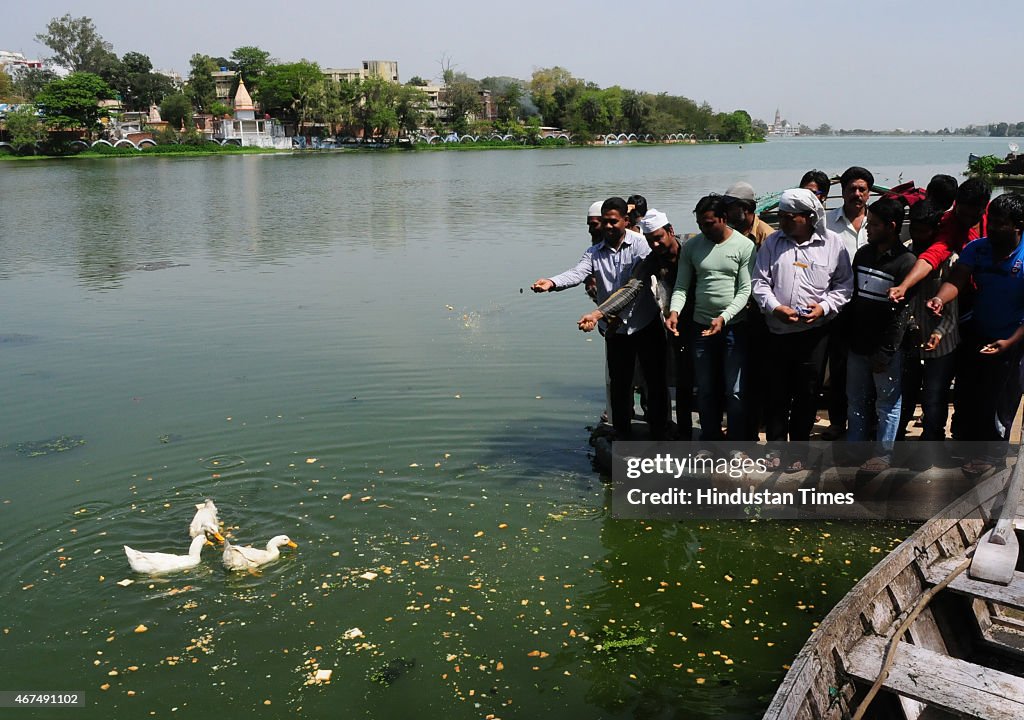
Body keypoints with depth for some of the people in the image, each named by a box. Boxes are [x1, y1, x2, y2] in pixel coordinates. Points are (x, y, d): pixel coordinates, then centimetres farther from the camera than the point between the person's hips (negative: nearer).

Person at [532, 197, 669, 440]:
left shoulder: (640, 243, -6)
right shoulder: (594, 252, 3)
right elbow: (578, 273, -14)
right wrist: (552, 282, -36)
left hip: (646, 323, -3)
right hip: (615, 329, 3)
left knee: (656, 380, 7)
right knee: (619, 384, 11)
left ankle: (658, 433, 21)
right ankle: (622, 436, 25)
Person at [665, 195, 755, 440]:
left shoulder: (744, 246, -7)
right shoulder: (691, 246, 4)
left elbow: (745, 290, -9)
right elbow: (681, 286, 3)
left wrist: (724, 317, -22)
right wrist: (674, 311, -15)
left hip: (734, 326, -3)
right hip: (701, 326, 4)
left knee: (735, 392, 0)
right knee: (705, 391, 13)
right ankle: (710, 445, 27)